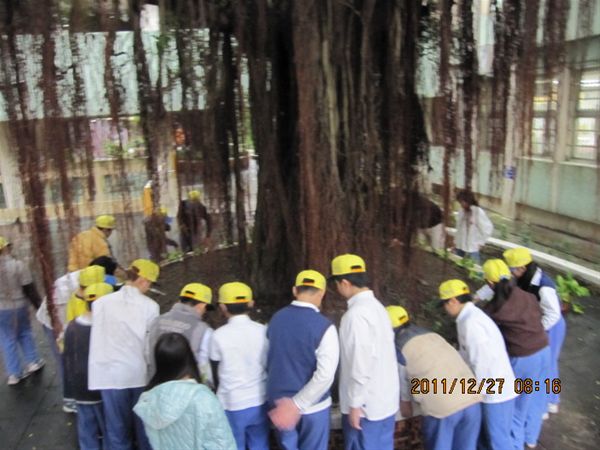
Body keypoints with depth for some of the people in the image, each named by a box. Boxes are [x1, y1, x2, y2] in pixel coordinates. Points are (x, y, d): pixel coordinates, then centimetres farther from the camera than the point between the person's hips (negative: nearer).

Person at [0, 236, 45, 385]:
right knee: (24, 333, 22)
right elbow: (29, 289, -10)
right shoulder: (17, 265, -14)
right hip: (19, 306, 0)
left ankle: (14, 373, 17)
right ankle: (33, 361, 24)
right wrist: (39, 305, -1)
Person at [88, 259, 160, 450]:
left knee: (118, 428, 15)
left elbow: (96, 338, -2)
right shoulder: (150, 306, -9)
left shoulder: (102, 303, -5)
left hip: (111, 374, 1)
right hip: (140, 373, -1)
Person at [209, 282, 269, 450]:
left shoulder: (219, 335, -13)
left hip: (231, 405, -2)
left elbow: (215, 374, -2)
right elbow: (270, 367, 4)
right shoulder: (263, 331, -5)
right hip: (259, 402, 3)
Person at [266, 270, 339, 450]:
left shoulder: (276, 319, -4)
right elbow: (325, 376, -24)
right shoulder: (324, 326, -18)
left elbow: (270, 360, 6)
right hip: (312, 406, -4)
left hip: (279, 401, 4)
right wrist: (297, 405, -18)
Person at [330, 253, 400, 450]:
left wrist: (355, 404, -15)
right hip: (386, 400, 8)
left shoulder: (356, 314, -21)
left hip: (366, 405, -8)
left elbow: (361, 364, -24)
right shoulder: (376, 306, 6)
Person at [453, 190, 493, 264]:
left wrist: (481, 242, -6)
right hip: (459, 247, 6)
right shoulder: (461, 211, 4)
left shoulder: (478, 212, -14)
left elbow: (488, 228, -9)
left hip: (472, 248, -6)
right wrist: (455, 241, 12)